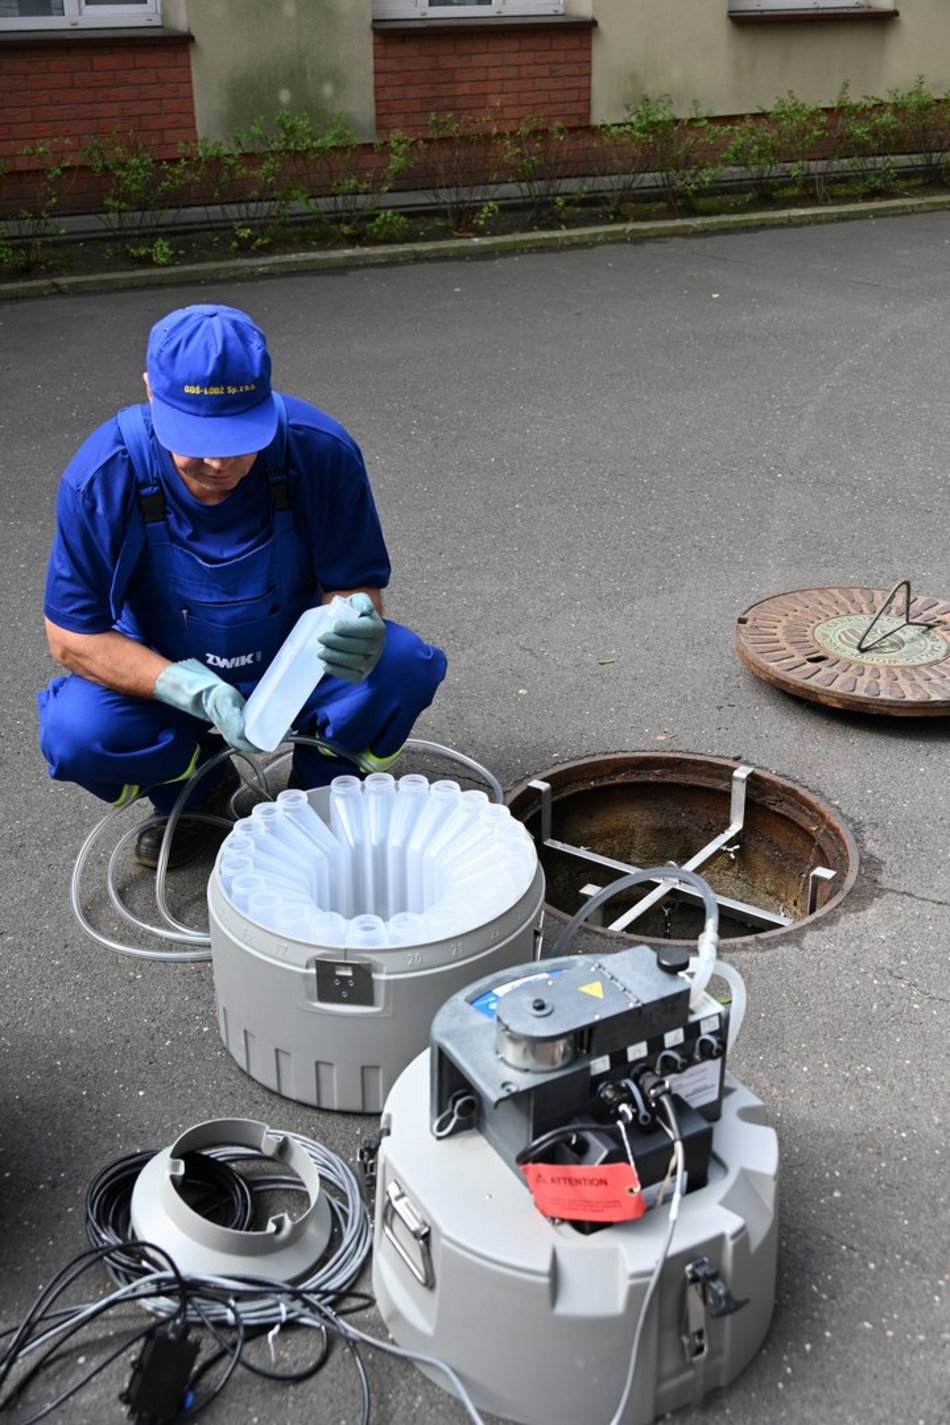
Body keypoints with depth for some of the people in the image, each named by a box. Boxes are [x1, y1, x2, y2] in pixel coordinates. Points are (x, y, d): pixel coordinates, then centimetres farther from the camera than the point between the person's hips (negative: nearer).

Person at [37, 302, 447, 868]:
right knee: (75, 732, -29)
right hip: (165, 674, 0)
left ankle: (319, 790, 5)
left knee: (408, 665, -27)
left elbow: (356, 585, -14)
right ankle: (193, 792, 7)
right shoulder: (102, 476, -25)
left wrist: (357, 626, -41)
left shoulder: (323, 451, -24)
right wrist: (199, 692, -33)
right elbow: (73, 636, -18)